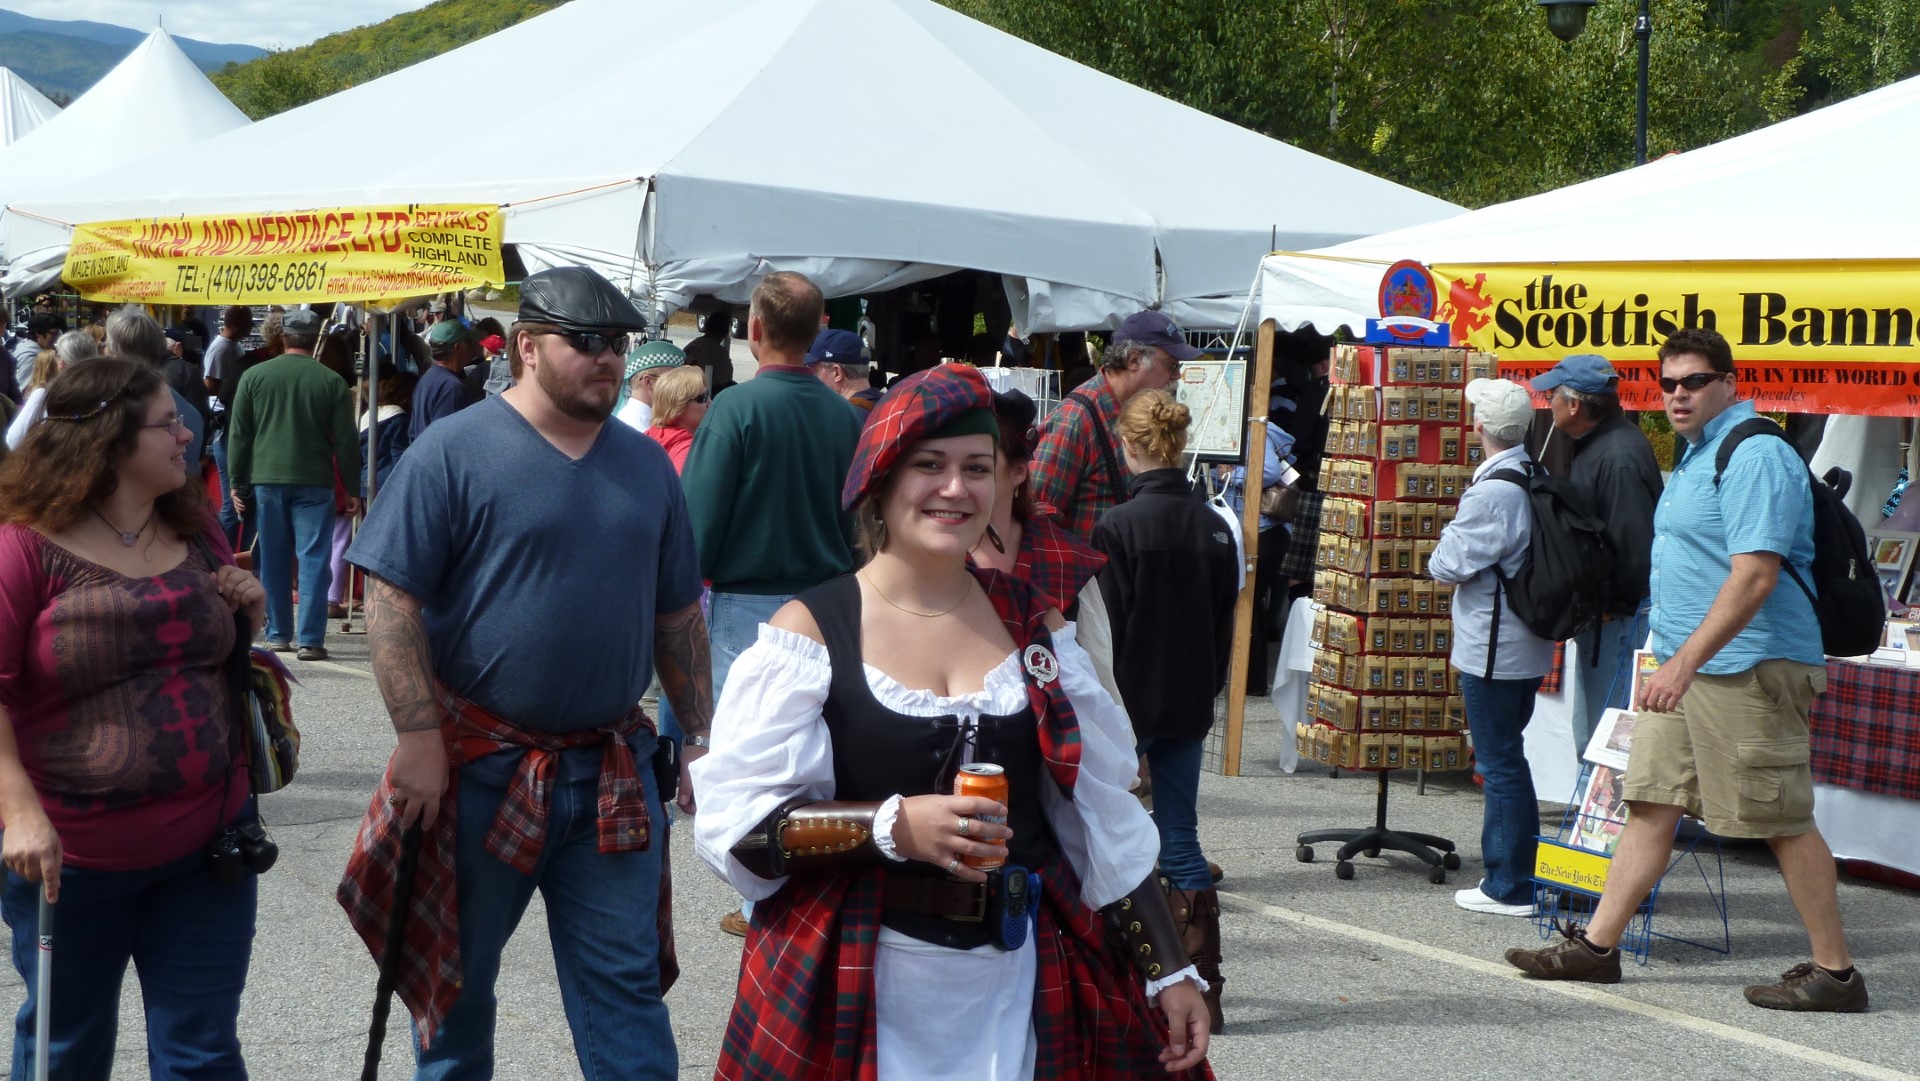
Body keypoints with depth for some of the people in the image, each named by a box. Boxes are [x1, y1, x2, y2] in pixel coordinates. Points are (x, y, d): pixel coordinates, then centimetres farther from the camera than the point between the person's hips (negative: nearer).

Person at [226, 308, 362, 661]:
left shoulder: (254, 376, 2)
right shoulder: (331, 381, -2)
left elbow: (238, 436, 5)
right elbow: (346, 440, -1)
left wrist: (238, 484, 11)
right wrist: (353, 489, 6)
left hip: (267, 479, 2)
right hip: (314, 483, -2)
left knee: (273, 560, 11)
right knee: (313, 559, -1)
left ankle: (278, 634, 17)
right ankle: (310, 639, -7)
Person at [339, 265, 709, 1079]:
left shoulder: (646, 464, 9)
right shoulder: (454, 452, -8)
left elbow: (677, 616, 16)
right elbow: (391, 598, -12)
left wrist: (702, 735, 12)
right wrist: (420, 737, -18)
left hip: (612, 773, 4)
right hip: (481, 767, -4)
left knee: (627, 981, 4)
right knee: (457, 977, 12)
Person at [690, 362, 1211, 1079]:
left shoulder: (1032, 624, 6)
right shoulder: (811, 631, -6)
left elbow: (1101, 816, 10)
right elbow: (736, 826, -10)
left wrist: (1169, 969, 8)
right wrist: (893, 826, -22)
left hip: (1020, 982, 3)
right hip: (858, 989, -3)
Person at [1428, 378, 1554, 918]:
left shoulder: (1492, 493, -21)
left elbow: (1448, 566, -18)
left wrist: (1444, 548, 2)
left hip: (1492, 648, -9)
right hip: (1528, 645, 9)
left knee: (1500, 765, -3)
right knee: (1507, 761, 18)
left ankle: (1509, 887, 2)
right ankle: (1514, 874, 25)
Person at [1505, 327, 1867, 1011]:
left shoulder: (1754, 456, -15)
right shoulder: (1697, 455, 18)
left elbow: (1755, 576, -24)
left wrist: (1686, 660, -28)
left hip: (1746, 669, -10)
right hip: (1690, 666, 10)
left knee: (1783, 821, -5)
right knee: (1651, 801, 10)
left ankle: (1836, 973, 4)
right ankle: (1596, 947, 14)